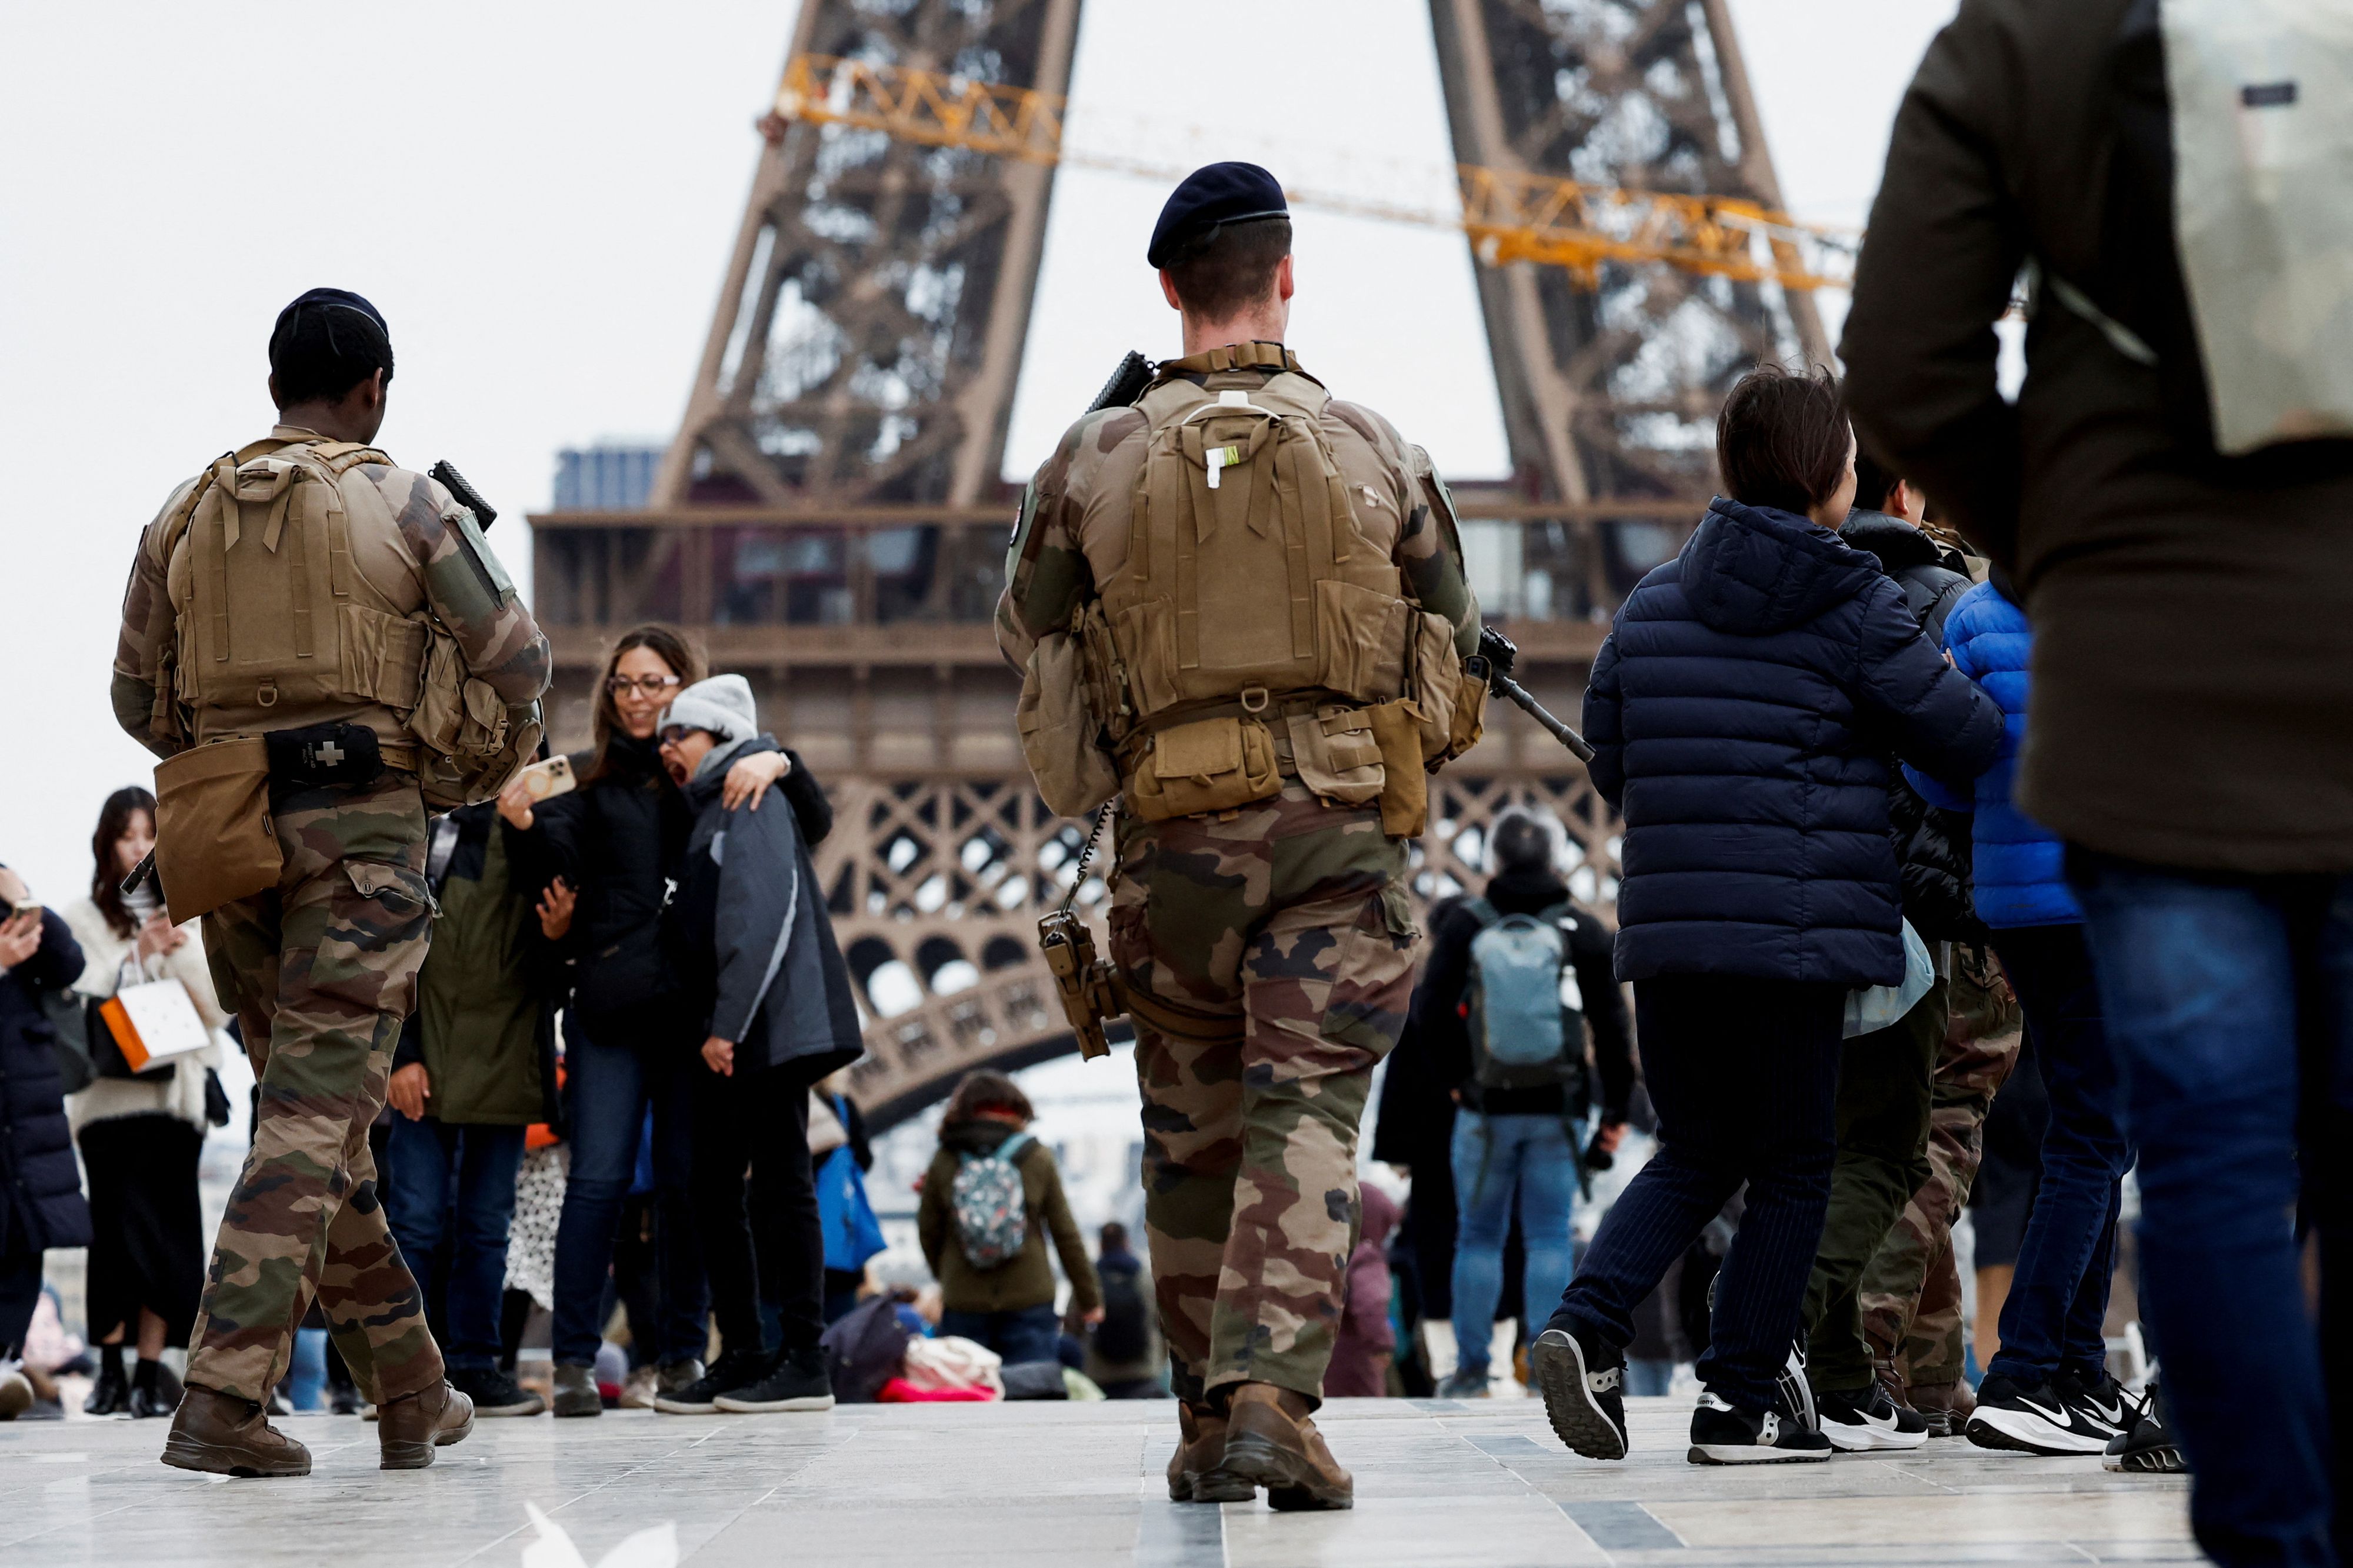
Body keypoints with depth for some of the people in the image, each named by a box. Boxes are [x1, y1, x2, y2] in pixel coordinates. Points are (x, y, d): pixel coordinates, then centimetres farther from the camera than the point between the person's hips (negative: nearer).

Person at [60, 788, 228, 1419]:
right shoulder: (83, 919, 8)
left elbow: (220, 1011, 7)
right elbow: (77, 1000, -4)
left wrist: (180, 954, -6)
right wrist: (136, 953, -12)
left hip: (176, 1091, 1)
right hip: (107, 1097, -1)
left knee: (159, 1229, -6)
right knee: (113, 1227, -6)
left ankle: (151, 1371, -4)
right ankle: (111, 1368, 2)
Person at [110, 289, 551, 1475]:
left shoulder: (184, 518, 12)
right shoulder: (402, 503, -1)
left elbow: (140, 699, 16)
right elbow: (516, 663, 2)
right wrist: (482, 773, 22)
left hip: (226, 836, 5)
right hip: (361, 833, -5)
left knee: (323, 1107, 15)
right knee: (314, 1116, -8)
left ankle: (411, 1394, 19)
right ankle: (221, 1400, -19)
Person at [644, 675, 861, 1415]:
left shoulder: (753, 801, -7)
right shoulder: (708, 811, 21)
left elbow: (764, 917, -18)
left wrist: (728, 1024, -22)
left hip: (769, 1028, -10)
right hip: (723, 1039, 10)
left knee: (780, 1184, -8)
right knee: (714, 1188, 9)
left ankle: (805, 1364, -7)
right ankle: (744, 1357, 13)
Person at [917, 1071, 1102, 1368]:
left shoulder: (943, 1162, 1)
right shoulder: (1039, 1160, 1)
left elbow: (928, 1233, 8)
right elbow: (1066, 1234, 4)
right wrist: (1089, 1298, 14)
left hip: (963, 1302, 0)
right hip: (1030, 1298, 0)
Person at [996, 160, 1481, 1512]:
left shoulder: (1095, 461, 1)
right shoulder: (1376, 451, 2)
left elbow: (1031, 641, 12)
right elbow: (1456, 650, 10)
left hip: (1177, 836, 1)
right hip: (1344, 824, -1)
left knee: (1192, 1130, 12)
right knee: (1307, 1117, -4)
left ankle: (1209, 1423, 18)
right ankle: (1270, 1393, -20)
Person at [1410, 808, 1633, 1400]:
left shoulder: (1464, 925, -3)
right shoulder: (1584, 931, -1)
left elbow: (1430, 1013, -6)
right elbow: (1612, 1025, 0)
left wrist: (1458, 1076, 7)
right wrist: (1615, 1110, 6)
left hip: (1485, 1108, 0)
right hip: (1558, 1112, 0)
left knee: (1478, 1236, 8)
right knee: (1550, 1237, 4)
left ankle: (1471, 1370, 9)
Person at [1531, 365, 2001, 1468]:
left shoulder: (1652, 603, 11)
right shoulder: (1855, 609, -5)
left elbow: (1609, 764, 15)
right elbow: (1966, 739, 1)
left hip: (1666, 925, 5)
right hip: (1798, 924, -5)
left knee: (1696, 1153, 17)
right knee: (1791, 1167, 7)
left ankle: (1588, 1322, -6)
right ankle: (1740, 1402, 5)